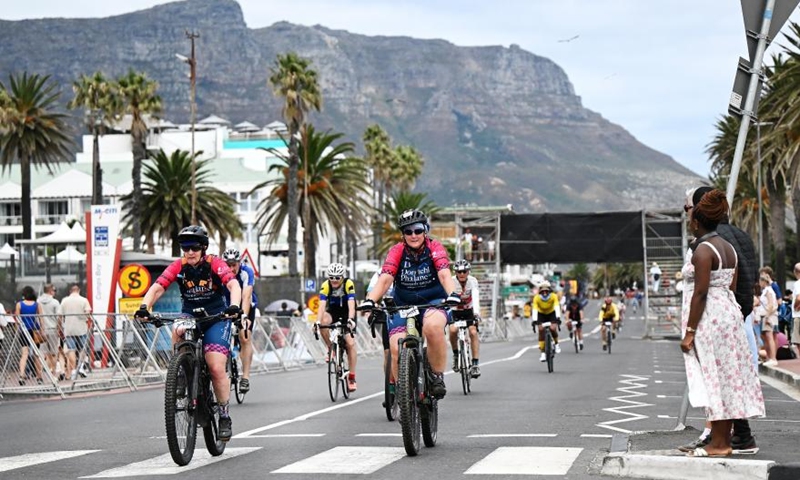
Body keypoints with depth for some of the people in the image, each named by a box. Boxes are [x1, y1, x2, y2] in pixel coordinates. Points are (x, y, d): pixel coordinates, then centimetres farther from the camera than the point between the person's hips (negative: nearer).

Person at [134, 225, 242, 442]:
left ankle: (225, 416, 2)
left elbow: (233, 285, -29)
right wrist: (144, 307, -38)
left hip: (216, 318, -2)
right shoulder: (178, 267, -9)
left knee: (217, 368, -14)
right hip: (189, 314, 2)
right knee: (178, 332, -35)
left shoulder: (215, 264, -15)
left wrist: (234, 306, -50)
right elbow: (157, 287, -19)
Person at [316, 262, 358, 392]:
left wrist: (350, 320, -50)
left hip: (347, 313, -2)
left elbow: (351, 304, -35)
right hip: (333, 312, 2)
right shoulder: (325, 286, -22)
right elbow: (322, 305, -31)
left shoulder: (348, 284, -26)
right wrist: (318, 321, -46)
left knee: (350, 343, -14)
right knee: (324, 322, -33)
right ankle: (330, 349, -11)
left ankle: (352, 377, -7)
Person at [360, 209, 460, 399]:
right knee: (396, 348, -20)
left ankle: (437, 376, -18)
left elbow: (445, 275, -23)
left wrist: (452, 294, -43)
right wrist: (370, 300, -36)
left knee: (432, 327, -37)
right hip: (403, 305, 2)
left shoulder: (435, 248, -9)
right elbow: (385, 279, -18)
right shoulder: (396, 252, -6)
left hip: (433, 302, -2)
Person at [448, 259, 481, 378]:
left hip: (469, 311, 0)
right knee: (453, 330, -26)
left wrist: (476, 312, -52)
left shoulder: (473, 281, -21)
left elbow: (475, 297, -35)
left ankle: (476, 364, -17)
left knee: (473, 332, -20)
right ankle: (456, 354, -1)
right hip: (455, 312, 0)